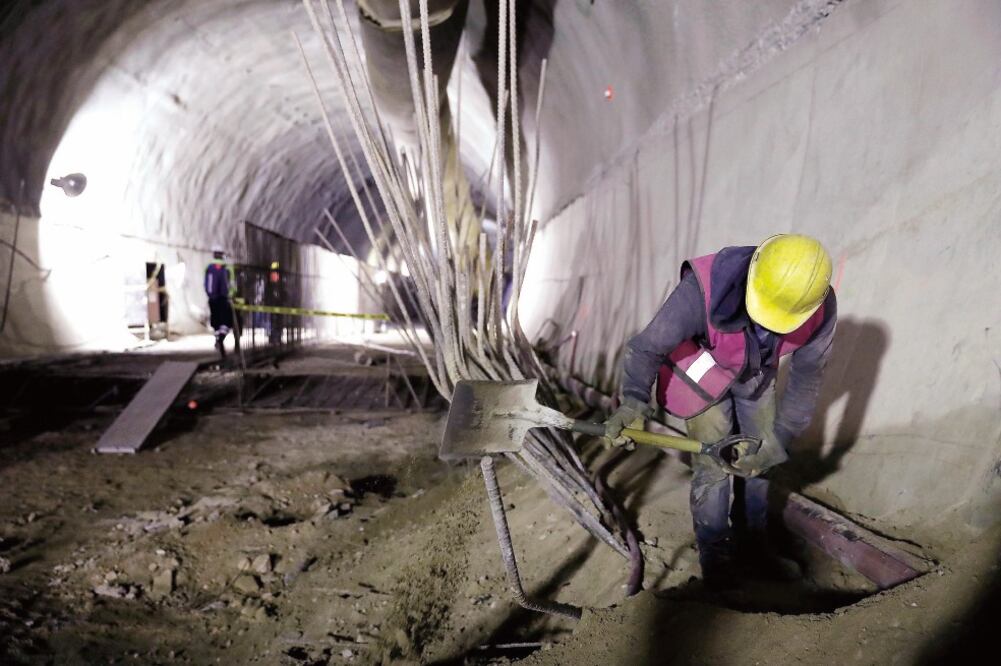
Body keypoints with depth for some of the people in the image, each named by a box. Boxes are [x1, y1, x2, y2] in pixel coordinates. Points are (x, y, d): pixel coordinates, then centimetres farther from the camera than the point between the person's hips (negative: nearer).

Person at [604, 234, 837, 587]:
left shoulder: (821, 311, -30)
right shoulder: (704, 289, -43)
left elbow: (805, 381, -17)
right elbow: (645, 347, -35)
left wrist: (777, 441, -18)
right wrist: (632, 401, -51)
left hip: (757, 372, 4)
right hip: (703, 367, -3)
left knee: (758, 458, 10)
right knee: (713, 463, -6)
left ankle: (752, 541, 33)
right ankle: (714, 552, 16)